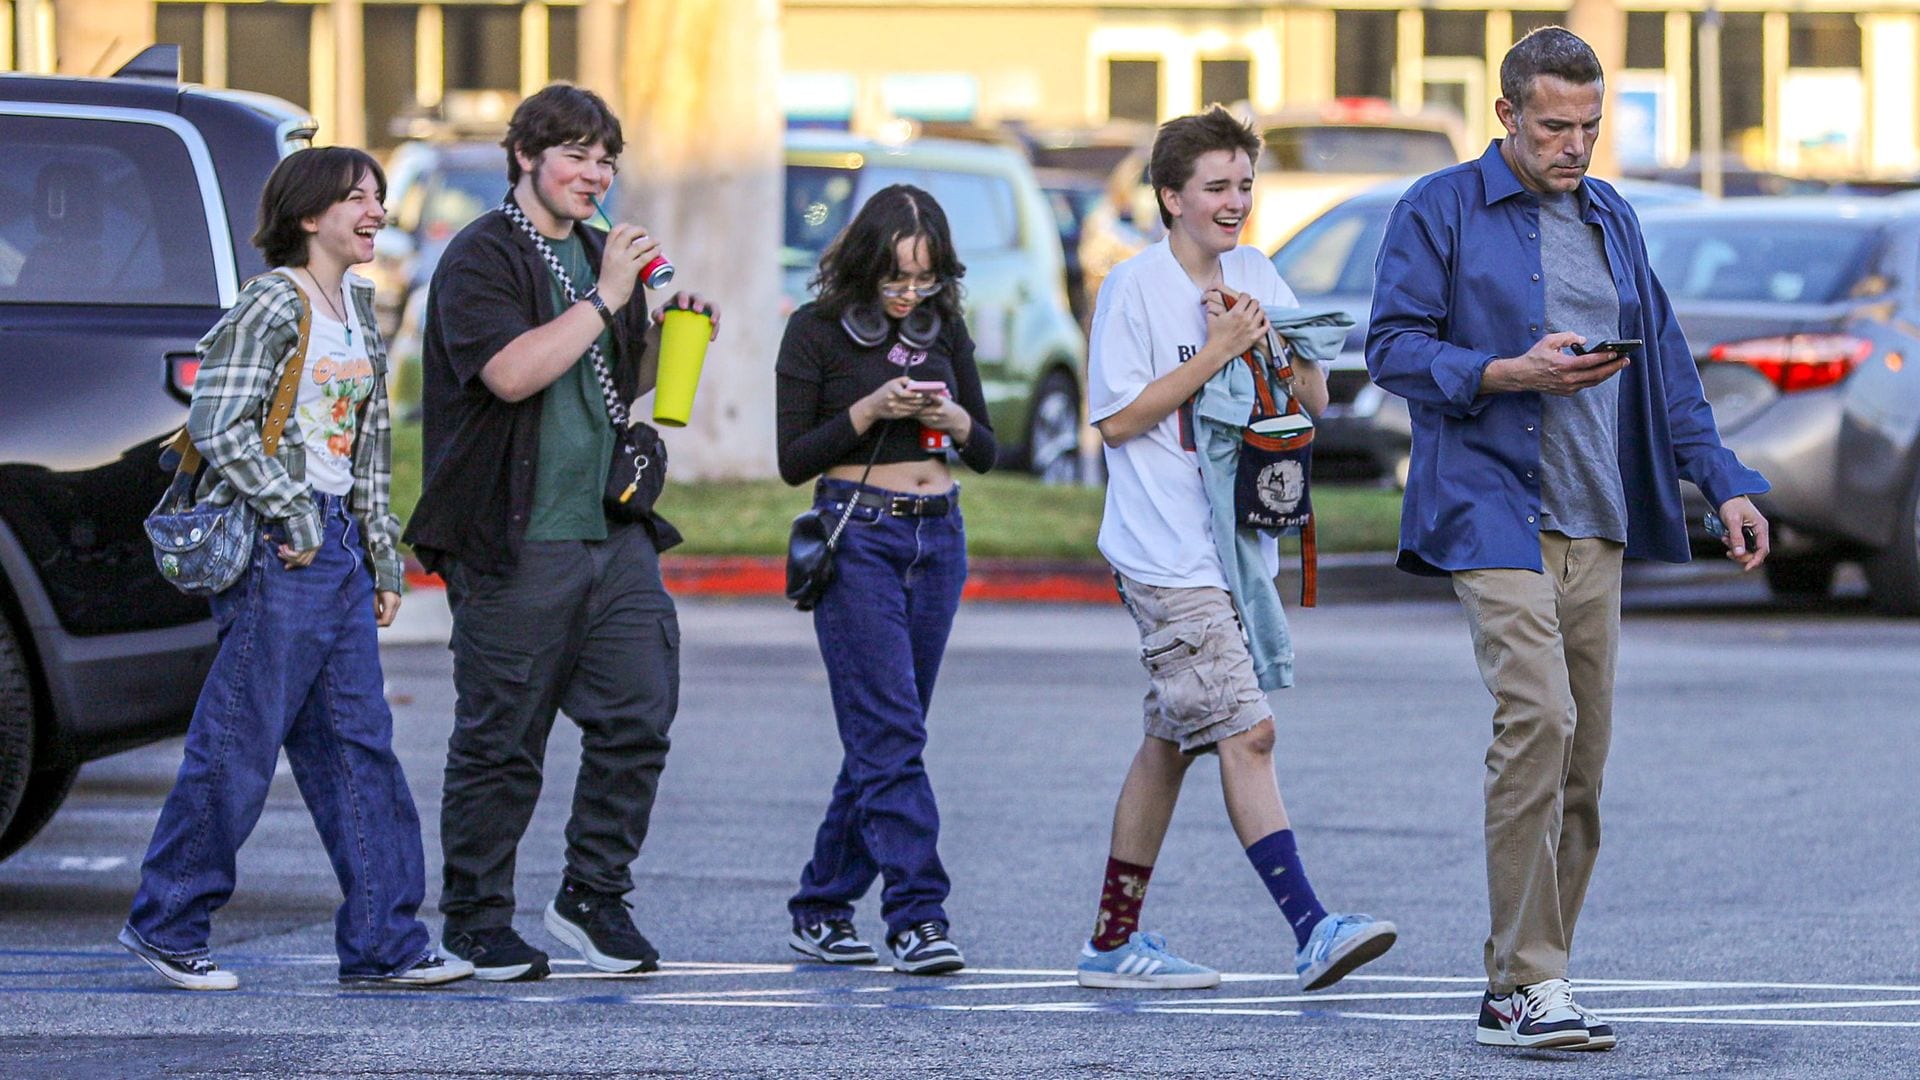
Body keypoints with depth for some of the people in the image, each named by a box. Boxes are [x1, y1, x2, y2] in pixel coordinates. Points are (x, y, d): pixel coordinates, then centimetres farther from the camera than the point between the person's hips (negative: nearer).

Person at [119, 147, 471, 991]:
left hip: (337, 545, 8)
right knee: (240, 740, -4)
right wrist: (292, 513, -16)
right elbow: (217, 426, -17)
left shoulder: (358, 310, 16)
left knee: (358, 743, 5)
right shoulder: (273, 306, -10)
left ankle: (383, 942, 6)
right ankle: (166, 922, 7)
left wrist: (383, 556, 19)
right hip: (277, 549, -8)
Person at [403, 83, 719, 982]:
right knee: (500, 739, 0)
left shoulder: (599, 253, 18)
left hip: (616, 534, 7)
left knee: (640, 714, 0)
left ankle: (592, 898, 12)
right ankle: (475, 923, 9)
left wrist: (668, 336, 10)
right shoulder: (482, 258, -6)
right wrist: (605, 299, -17)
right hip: (516, 544, -7)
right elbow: (511, 372, -22)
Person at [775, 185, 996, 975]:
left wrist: (956, 420, -8)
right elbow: (794, 460, -5)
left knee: (883, 733, 7)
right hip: (858, 535, -5)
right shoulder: (818, 330, -3)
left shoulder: (944, 328, 10)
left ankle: (823, 908, 16)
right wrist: (868, 411, -18)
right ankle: (915, 915, -18)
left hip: (939, 536, 5)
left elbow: (986, 453, 13)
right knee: (890, 732, -14)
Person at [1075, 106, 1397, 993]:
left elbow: (1315, 399, 10)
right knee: (1246, 732, -14)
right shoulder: (1134, 287, -8)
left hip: (1238, 545, 8)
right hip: (1166, 554, -8)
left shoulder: (1255, 278, 11)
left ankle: (1113, 941, 17)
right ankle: (1309, 929, -19)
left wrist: (1268, 340, -9)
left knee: (1172, 741, 11)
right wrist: (1215, 353, -15)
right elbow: (1116, 419, -11)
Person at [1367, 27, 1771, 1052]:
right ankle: (1533, 985, -18)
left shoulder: (1609, 217, 18)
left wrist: (1724, 480, 13)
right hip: (1493, 514, -6)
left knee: (1580, 757, 3)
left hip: (1595, 525, 7)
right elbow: (1393, 349, -5)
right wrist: (1513, 372, -17)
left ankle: (1513, 991, 10)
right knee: (1537, 718, -21)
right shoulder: (1440, 210, 0)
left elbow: (1663, 361, 21)